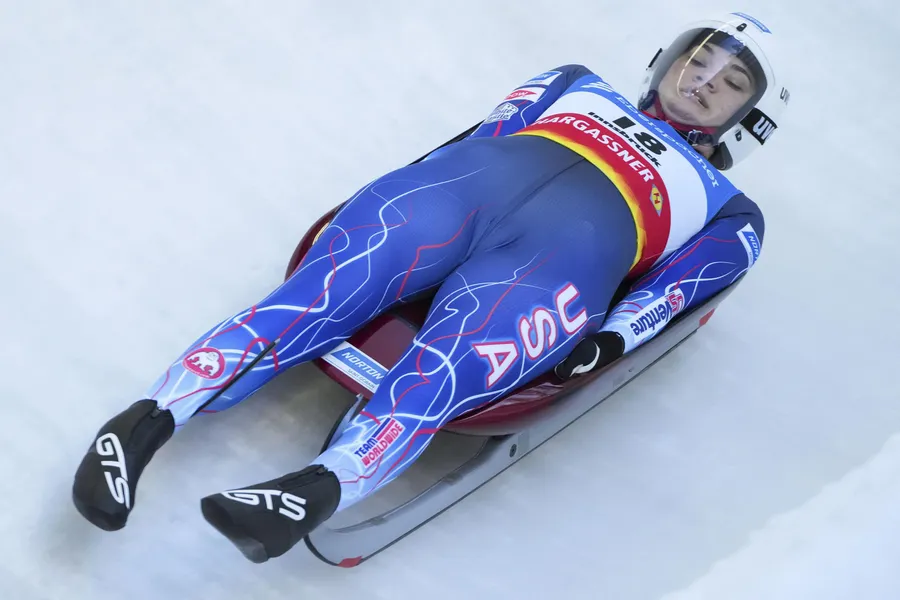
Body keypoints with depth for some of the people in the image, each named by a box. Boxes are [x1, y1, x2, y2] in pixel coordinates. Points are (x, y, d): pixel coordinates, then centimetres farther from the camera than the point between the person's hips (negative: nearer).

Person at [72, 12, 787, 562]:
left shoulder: (728, 212, 29)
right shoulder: (582, 87, 36)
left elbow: (669, 290, 11)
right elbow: (489, 130, 21)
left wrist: (609, 342, -10)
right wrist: (381, 196, 5)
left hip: (569, 255, -2)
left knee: (435, 380, -32)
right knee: (317, 301, -24)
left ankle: (318, 492, -54)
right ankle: (146, 421, -34)